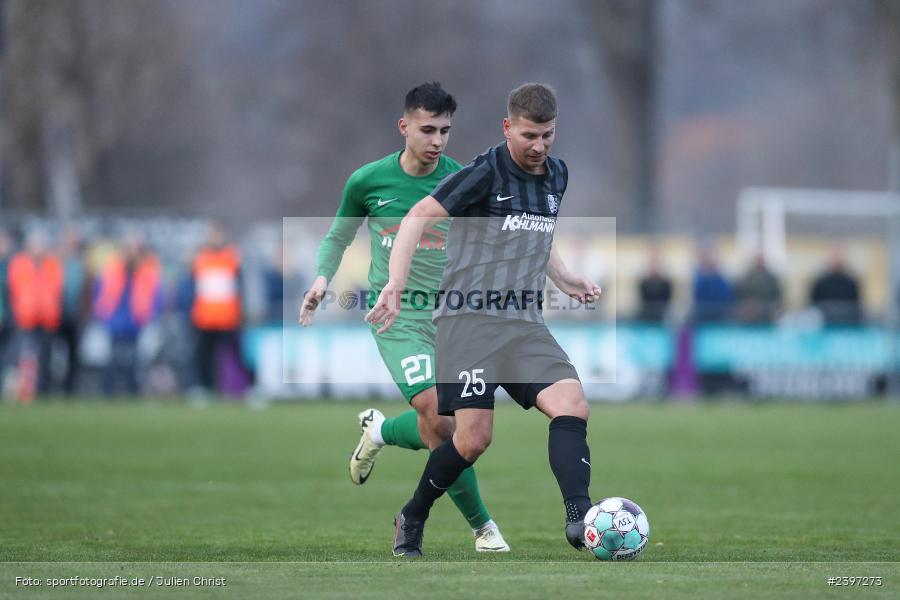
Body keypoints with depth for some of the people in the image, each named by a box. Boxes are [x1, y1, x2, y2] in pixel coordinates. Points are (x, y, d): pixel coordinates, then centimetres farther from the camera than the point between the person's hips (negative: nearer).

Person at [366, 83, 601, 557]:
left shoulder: (556, 175, 14)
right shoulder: (485, 174, -9)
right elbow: (419, 216, -16)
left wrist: (566, 279, 16)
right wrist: (395, 284, -26)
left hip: (524, 323, 6)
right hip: (469, 318, -6)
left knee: (572, 405, -18)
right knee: (474, 437, -12)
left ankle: (579, 518, -28)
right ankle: (411, 520, 12)